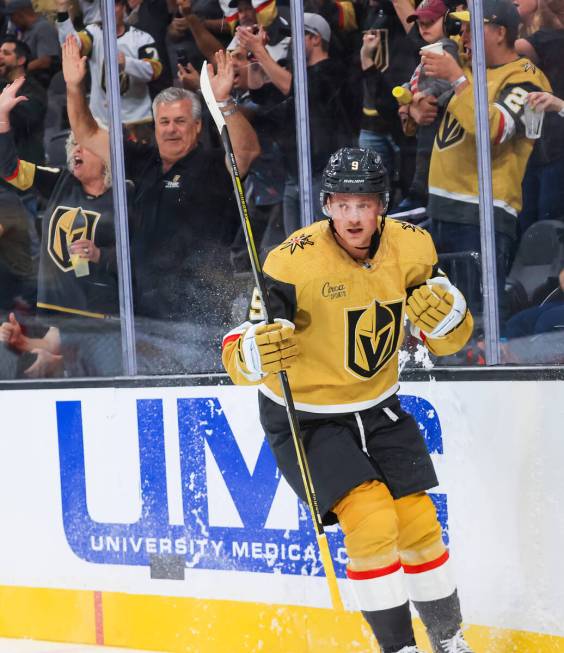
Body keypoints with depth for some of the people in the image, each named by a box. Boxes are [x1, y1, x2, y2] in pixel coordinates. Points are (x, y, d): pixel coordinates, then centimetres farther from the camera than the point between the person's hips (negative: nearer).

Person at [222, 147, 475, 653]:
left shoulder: (410, 248, -10)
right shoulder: (295, 262, -25)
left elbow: (448, 340, 0)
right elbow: (238, 356, -22)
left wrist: (447, 314, -23)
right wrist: (257, 353, -45)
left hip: (378, 410, 5)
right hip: (304, 417, -5)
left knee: (418, 522, 5)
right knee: (371, 518, -20)